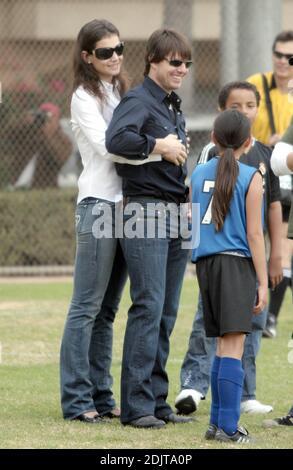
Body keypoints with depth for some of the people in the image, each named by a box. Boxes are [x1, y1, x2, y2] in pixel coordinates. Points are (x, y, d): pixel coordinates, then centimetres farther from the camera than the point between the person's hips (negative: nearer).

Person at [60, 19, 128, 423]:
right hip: (99, 206, -8)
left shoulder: (120, 94, 18)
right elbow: (108, 147, -18)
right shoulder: (85, 98, -6)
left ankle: (100, 395, 12)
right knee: (87, 307, -8)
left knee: (107, 309, 9)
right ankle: (76, 400, -8)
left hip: (127, 205, 8)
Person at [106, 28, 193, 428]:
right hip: (146, 211, -9)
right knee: (149, 308, -13)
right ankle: (136, 406, -13)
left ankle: (157, 400, 12)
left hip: (177, 215, 9)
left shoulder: (175, 107, 20)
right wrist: (159, 146, -18)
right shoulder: (139, 101, -8)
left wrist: (190, 188, 12)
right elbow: (116, 139, -27)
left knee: (167, 315, 8)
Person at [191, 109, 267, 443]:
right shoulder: (250, 178, -4)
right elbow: (254, 234, -6)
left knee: (223, 346, 15)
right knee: (233, 345, -8)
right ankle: (227, 427, -13)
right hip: (237, 264, -6)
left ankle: (218, 422, 16)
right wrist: (263, 283, -3)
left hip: (205, 264, 6)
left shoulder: (199, 173, 11)